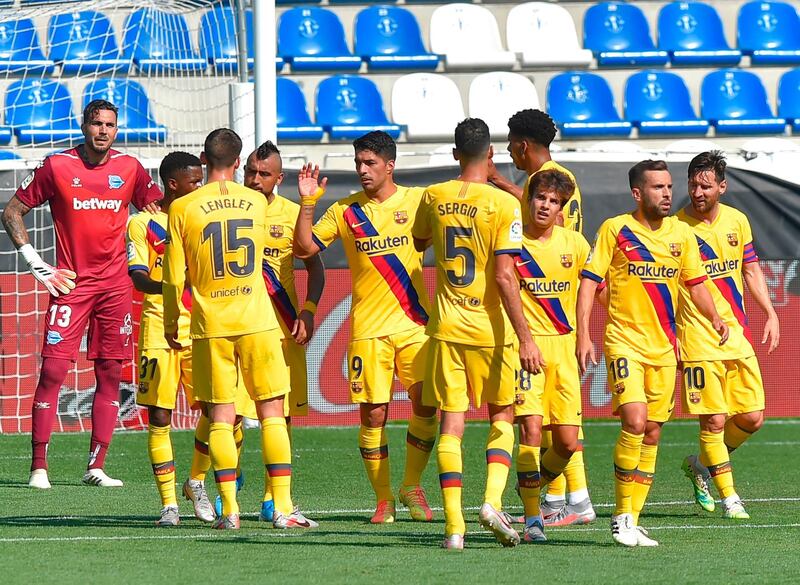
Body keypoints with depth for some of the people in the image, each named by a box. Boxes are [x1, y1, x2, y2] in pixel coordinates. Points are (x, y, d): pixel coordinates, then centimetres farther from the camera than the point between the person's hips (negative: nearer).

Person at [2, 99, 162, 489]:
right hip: (70, 282, -3)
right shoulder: (57, 166, -2)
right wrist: (34, 263, -3)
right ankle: (39, 466, -7)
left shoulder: (130, 168, 5)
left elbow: (159, 208, 19)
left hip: (116, 285, 3)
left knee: (110, 374, 2)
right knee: (53, 369, -10)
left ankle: (96, 467, 6)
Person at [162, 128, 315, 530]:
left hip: (211, 326, -1)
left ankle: (229, 510, -2)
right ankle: (283, 507, 0)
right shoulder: (256, 203, 3)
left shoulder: (182, 208, -4)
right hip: (258, 322, 1)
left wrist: (171, 322, 11)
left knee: (221, 417, 3)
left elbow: (175, 277, -2)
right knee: (272, 412, 4)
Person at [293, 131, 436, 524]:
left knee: (426, 406, -7)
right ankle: (383, 499, 10)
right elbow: (304, 248, 1)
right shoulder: (345, 211, 4)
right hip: (368, 327, 0)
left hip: (415, 322, 0)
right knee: (373, 414, -2)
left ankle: (412, 485, 12)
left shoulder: (417, 201, 3)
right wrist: (307, 202, -9)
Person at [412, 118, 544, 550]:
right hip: (491, 327, -2)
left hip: (447, 327, 2)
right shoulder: (503, 204, -11)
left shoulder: (434, 197, 1)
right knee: (502, 416, 14)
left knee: (451, 423, 2)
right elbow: (504, 277, -16)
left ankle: (454, 525, -5)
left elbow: (419, 242, 22)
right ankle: (493, 500, -6)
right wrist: (525, 339, -13)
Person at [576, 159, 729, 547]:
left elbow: (695, 284, 14)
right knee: (635, 421, -19)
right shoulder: (615, 230, -5)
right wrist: (583, 335, -13)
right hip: (624, 340, -5)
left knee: (652, 433, 5)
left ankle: (633, 521, 13)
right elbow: (589, 281, -5)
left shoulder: (681, 234, 7)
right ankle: (621, 516, -7)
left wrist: (714, 317, -5)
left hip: (664, 345, 5)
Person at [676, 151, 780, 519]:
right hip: (698, 338, -5)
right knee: (714, 420, -8)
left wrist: (770, 313, 8)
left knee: (752, 418, 4)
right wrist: (669, 337, -12)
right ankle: (729, 498, 5)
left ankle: (701, 466, 27)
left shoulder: (737, 221, 6)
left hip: (738, 336, 5)